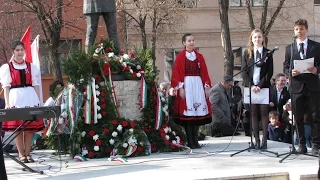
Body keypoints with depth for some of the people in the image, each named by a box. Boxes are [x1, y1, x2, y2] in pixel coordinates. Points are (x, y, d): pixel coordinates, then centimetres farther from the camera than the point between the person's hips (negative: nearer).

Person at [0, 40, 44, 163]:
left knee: (30, 127, 2)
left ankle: (27, 153, 11)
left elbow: (35, 85, 12)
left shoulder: (31, 67, 13)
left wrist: (38, 101, 3)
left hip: (30, 99, 2)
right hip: (16, 99, -2)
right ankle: (21, 154, 7)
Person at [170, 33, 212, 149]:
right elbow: (176, 74, -3)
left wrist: (207, 87, 5)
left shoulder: (199, 56, 14)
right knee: (187, 113, -7)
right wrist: (180, 88, -12)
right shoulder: (180, 57, 3)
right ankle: (190, 142, -3)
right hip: (186, 85, -4)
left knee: (198, 113, 1)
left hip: (198, 85, 4)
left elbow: (204, 73, 13)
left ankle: (195, 141, 6)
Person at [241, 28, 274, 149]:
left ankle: (264, 140, -2)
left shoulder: (268, 53, 5)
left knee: (264, 112, -4)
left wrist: (260, 85, -11)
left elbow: (270, 72, -1)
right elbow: (244, 71, 4)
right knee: (253, 113, 0)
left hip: (264, 87, -1)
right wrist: (251, 85, -9)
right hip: (250, 86, 1)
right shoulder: (247, 53, 9)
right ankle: (256, 140, 2)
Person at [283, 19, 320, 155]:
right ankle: (301, 145, 12)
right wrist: (291, 72, -12)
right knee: (298, 118, 4)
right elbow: (285, 67, 9)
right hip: (297, 86, 1)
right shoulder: (289, 48, 11)